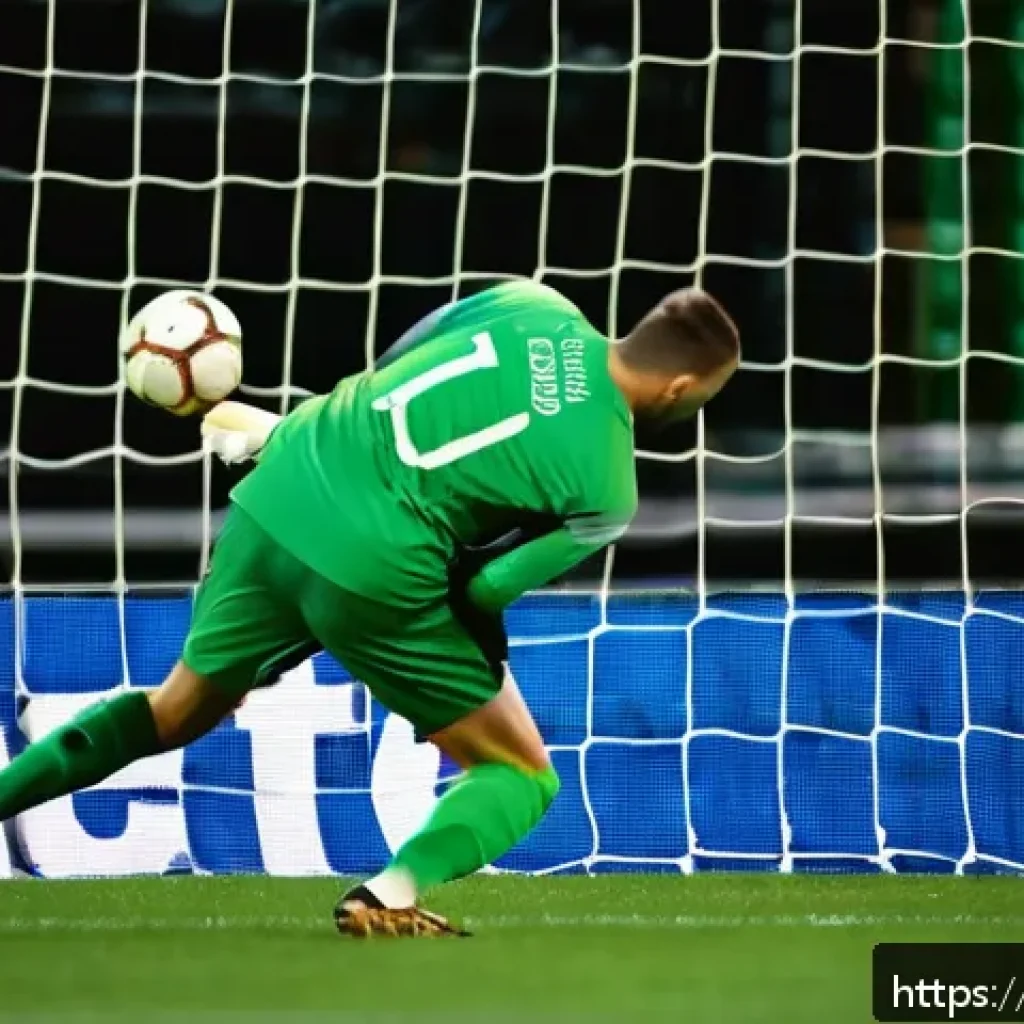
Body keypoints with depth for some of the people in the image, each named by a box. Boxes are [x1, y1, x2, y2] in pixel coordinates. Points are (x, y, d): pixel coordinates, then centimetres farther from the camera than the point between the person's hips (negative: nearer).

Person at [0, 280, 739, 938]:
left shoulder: (536, 307, 6)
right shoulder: (606, 490, -7)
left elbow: (391, 368, 13)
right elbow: (482, 588, -5)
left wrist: (289, 434, 28)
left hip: (281, 494, 6)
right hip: (370, 570, -6)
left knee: (174, 714, 29)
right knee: (523, 775, 10)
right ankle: (391, 896, -12)